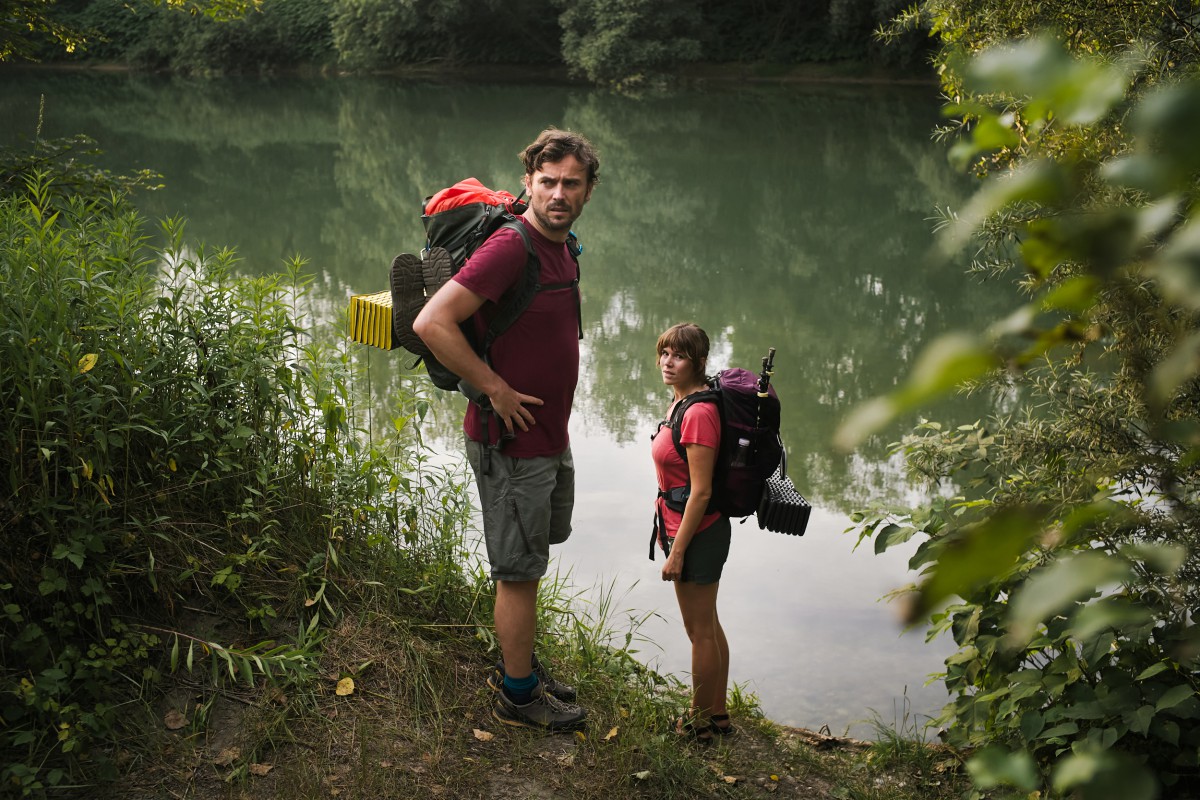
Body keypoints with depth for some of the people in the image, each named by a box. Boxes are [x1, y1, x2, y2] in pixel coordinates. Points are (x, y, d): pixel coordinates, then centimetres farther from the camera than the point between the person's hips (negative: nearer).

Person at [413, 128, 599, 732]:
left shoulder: (561, 246, 7)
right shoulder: (510, 248, -23)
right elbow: (431, 324, -30)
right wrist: (495, 388, -23)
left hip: (550, 438, 9)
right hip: (511, 442, -9)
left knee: (532, 561, 21)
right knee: (519, 571, 4)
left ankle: (519, 668, 38)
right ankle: (518, 695, 20)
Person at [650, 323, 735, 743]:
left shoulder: (699, 413, -23)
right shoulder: (680, 402, 7)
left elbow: (700, 492, -23)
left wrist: (677, 552, -19)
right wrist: (668, 531, 20)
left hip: (697, 534, -10)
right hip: (701, 532, 10)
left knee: (699, 630, 5)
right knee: (708, 626, 19)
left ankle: (700, 721, 21)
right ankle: (718, 715, 33)